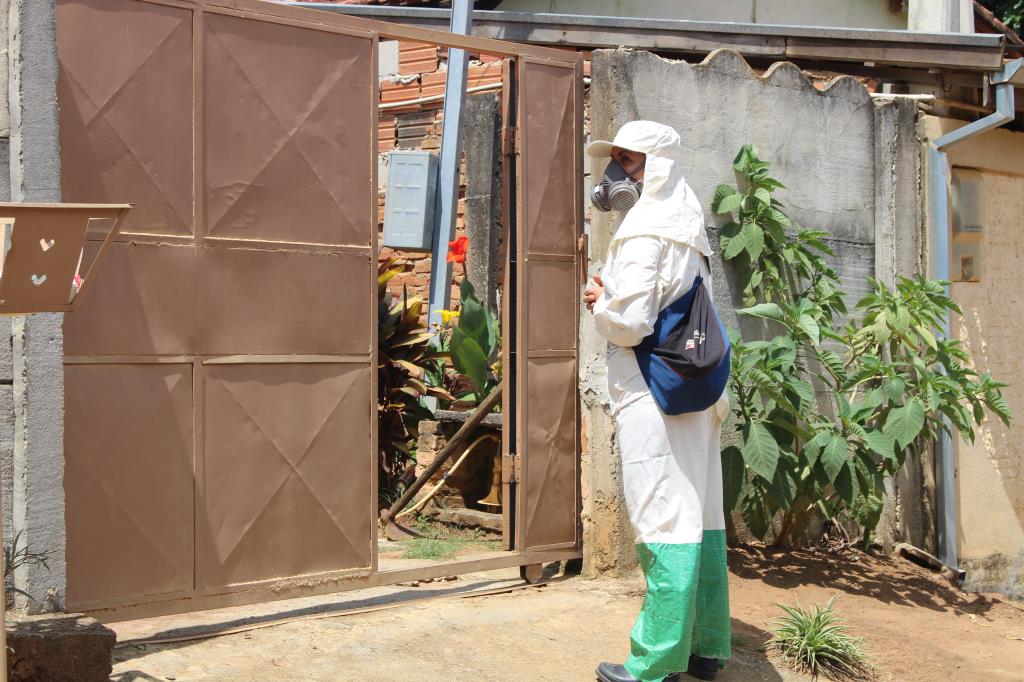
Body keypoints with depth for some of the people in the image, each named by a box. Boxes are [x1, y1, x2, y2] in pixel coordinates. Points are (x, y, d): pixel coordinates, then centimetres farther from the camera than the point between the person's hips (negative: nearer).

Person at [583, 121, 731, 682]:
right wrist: (612, 301, 13)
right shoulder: (687, 229, 17)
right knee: (700, 518, 11)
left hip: (654, 395, -9)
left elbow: (628, 322, -19)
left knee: (663, 522, -7)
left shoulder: (644, 232, -12)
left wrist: (598, 304, 1)